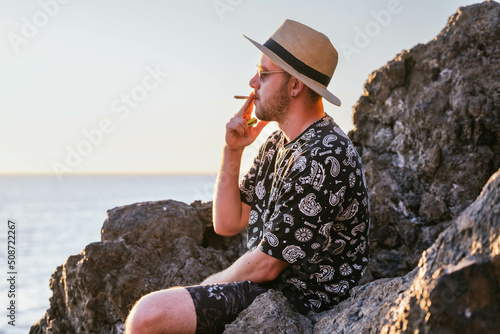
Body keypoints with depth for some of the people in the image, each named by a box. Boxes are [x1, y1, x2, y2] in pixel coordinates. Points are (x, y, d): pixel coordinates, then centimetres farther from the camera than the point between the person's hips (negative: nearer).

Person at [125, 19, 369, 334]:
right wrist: (232, 151, -1)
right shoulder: (277, 144, 9)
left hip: (301, 303, -9)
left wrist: (207, 287, -2)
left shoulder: (321, 160, -23)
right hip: (267, 287, 9)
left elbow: (265, 266, -19)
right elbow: (228, 223, 9)